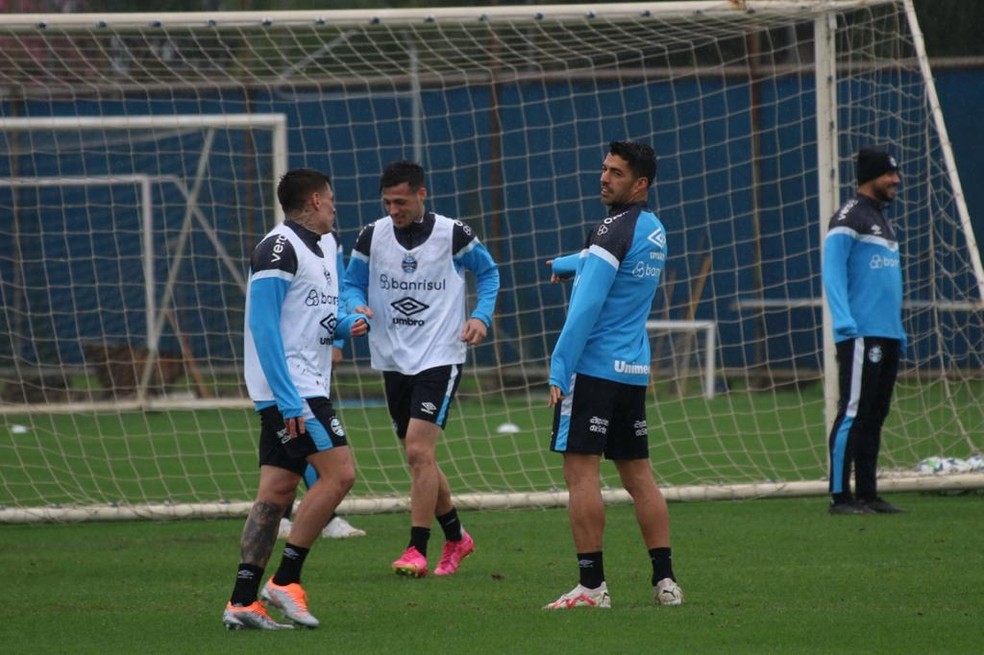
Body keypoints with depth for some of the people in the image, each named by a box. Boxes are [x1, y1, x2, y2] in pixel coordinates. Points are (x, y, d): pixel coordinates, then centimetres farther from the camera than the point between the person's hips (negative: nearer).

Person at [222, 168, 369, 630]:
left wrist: (347, 325, 5)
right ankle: (285, 581, -11)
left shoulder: (321, 250, 18)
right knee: (339, 473, -14)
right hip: (290, 389, -10)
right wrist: (289, 401, -23)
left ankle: (243, 600, 4)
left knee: (277, 492, 6)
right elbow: (263, 327, -18)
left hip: (303, 389, 10)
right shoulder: (279, 249, -12)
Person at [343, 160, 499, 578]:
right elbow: (352, 284, 10)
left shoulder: (454, 235, -7)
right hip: (393, 360, 5)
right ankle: (456, 538, 30)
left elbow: (488, 273, 9)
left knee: (418, 450, -17)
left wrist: (481, 316, -6)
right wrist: (358, 307, -13)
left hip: (440, 358, -5)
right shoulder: (372, 237, 0)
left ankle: (417, 550, -12)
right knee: (419, 458, 11)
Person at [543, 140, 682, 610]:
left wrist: (559, 372, -16)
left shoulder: (614, 230, -13)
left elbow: (586, 308, -18)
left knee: (581, 471, -8)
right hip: (634, 372, 9)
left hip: (593, 367, -9)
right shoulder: (654, 231, 14)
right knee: (638, 473, 11)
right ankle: (665, 580, 8)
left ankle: (591, 585, -12)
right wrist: (565, 264, 54)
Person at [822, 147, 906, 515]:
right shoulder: (849, 217, -7)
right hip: (861, 335, -9)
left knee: (875, 416, 10)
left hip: (888, 335, 9)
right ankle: (840, 496, -11)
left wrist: (899, 332, 21)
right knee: (853, 413, -11)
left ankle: (867, 494, 14)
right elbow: (832, 272, -14)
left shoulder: (882, 221, 22)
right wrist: (845, 324, -23)